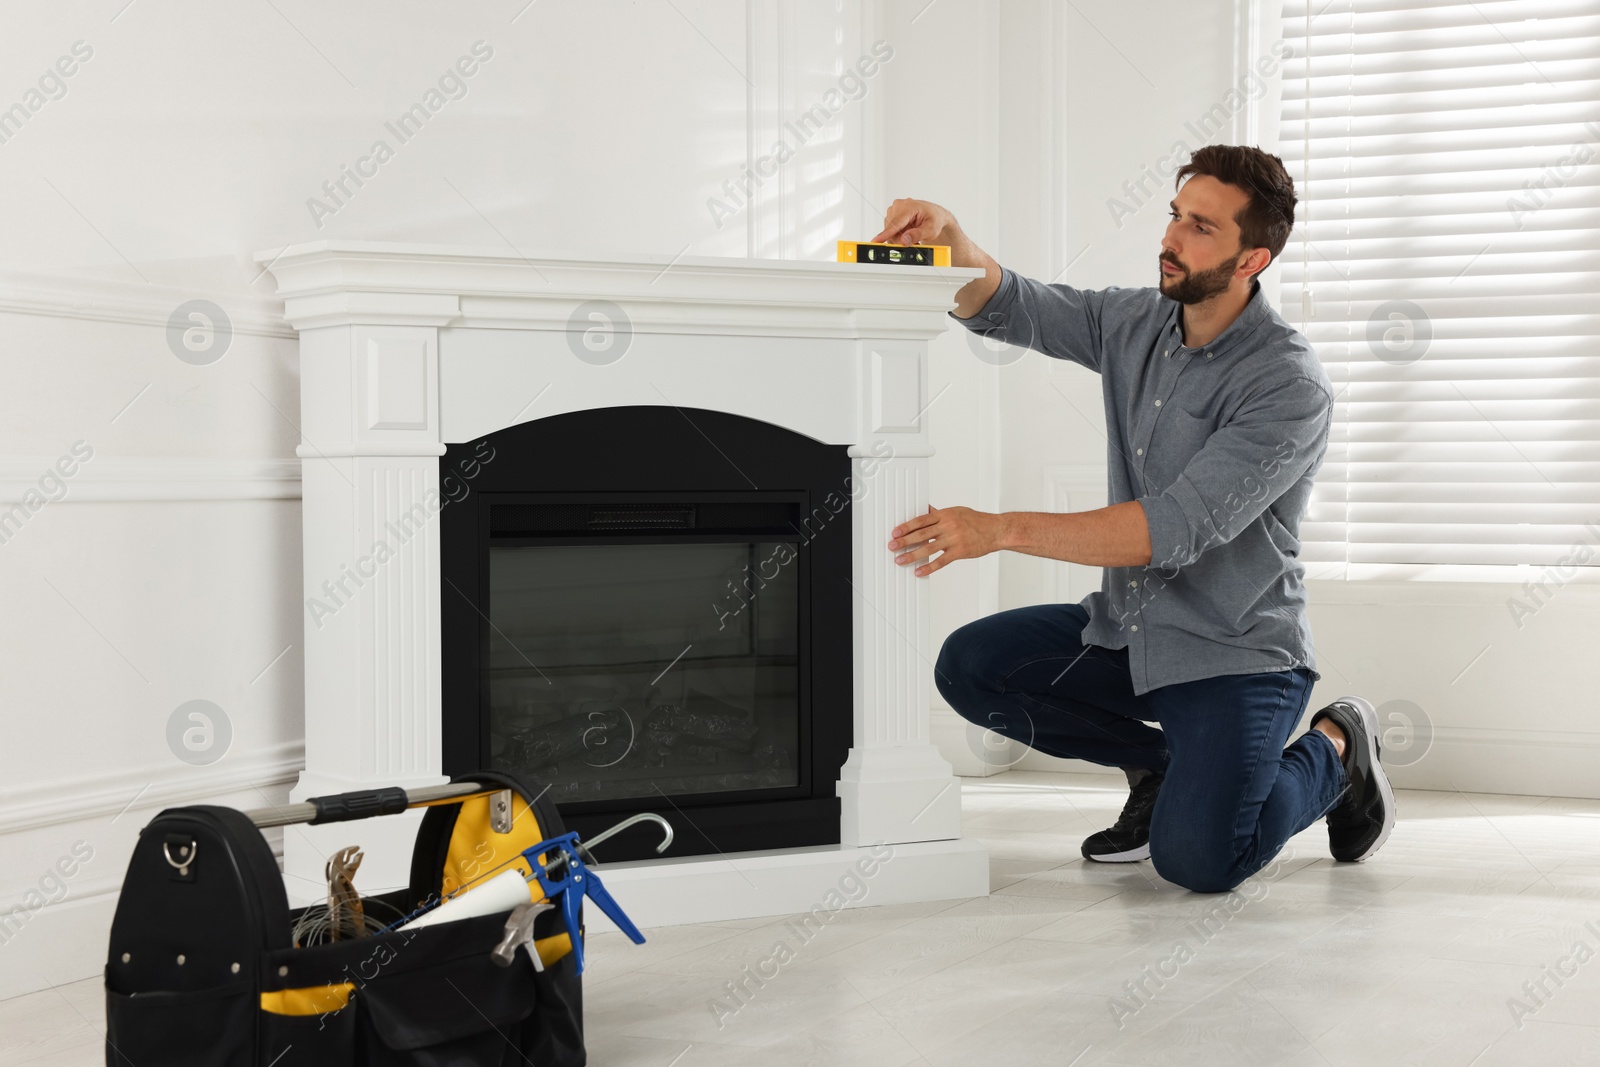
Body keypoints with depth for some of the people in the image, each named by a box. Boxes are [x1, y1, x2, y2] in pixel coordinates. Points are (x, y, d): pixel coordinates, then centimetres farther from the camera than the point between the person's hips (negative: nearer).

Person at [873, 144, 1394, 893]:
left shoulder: (1290, 385, -22)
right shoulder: (1133, 325, 2)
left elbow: (1174, 529, -30)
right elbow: (1005, 307, -2)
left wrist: (1002, 531, -36)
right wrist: (945, 236, -25)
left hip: (1234, 656, -7)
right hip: (1125, 632, 7)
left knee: (1194, 861, -25)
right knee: (968, 667, -9)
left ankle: (1334, 752, 8)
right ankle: (1159, 762, 11)